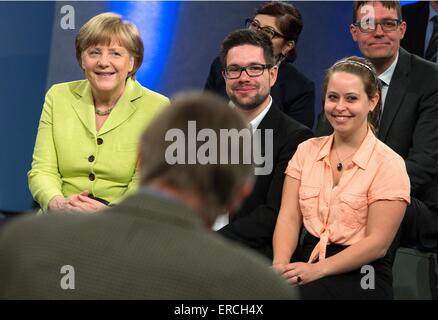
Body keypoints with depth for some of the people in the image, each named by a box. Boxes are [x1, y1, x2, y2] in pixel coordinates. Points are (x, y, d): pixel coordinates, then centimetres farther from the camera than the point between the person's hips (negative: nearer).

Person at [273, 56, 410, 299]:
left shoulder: (388, 165, -3)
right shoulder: (307, 151, 12)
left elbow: (377, 243, -8)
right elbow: (289, 217, 4)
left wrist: (317, 270, -17)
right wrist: (280, 265, -15)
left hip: (361, 278, -4)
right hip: (307, 265, 4)